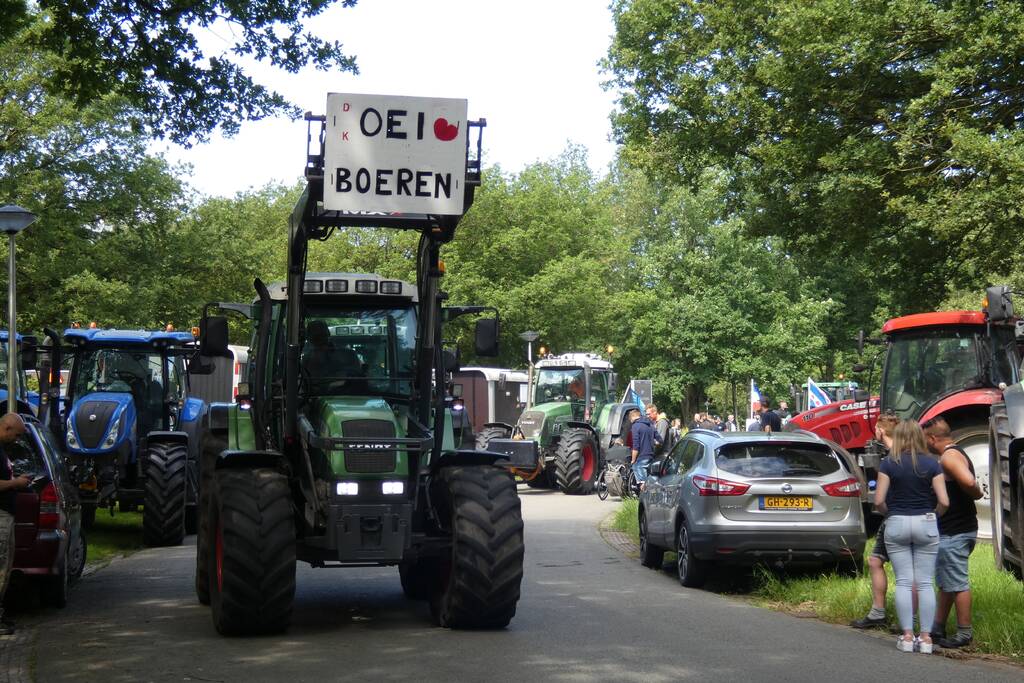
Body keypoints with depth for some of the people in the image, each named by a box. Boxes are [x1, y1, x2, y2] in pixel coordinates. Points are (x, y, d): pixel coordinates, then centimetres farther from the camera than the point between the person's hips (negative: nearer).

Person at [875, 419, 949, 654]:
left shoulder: (888, 464, -4)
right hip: (925, 523, 1)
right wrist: (933, 516, 13)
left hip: (897, 523, -1)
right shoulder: (932, 464, -2)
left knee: (903, 582, 4)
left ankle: (907, 636, 2)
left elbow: (879, 501, -7)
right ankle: (926, 637, 4)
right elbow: (944, 501, -6)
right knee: (925, 583, 5)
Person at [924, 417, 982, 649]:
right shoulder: (958, 454, 15)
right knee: (946, 581, 17)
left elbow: (969, 482, -33)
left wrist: (974, 492, -13)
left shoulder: (949, 456, -17)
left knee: (957, 583, -4)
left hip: (954, 533, -11)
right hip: (958, 528, 11)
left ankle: (964, 633, 1)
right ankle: (938, 627, 25)